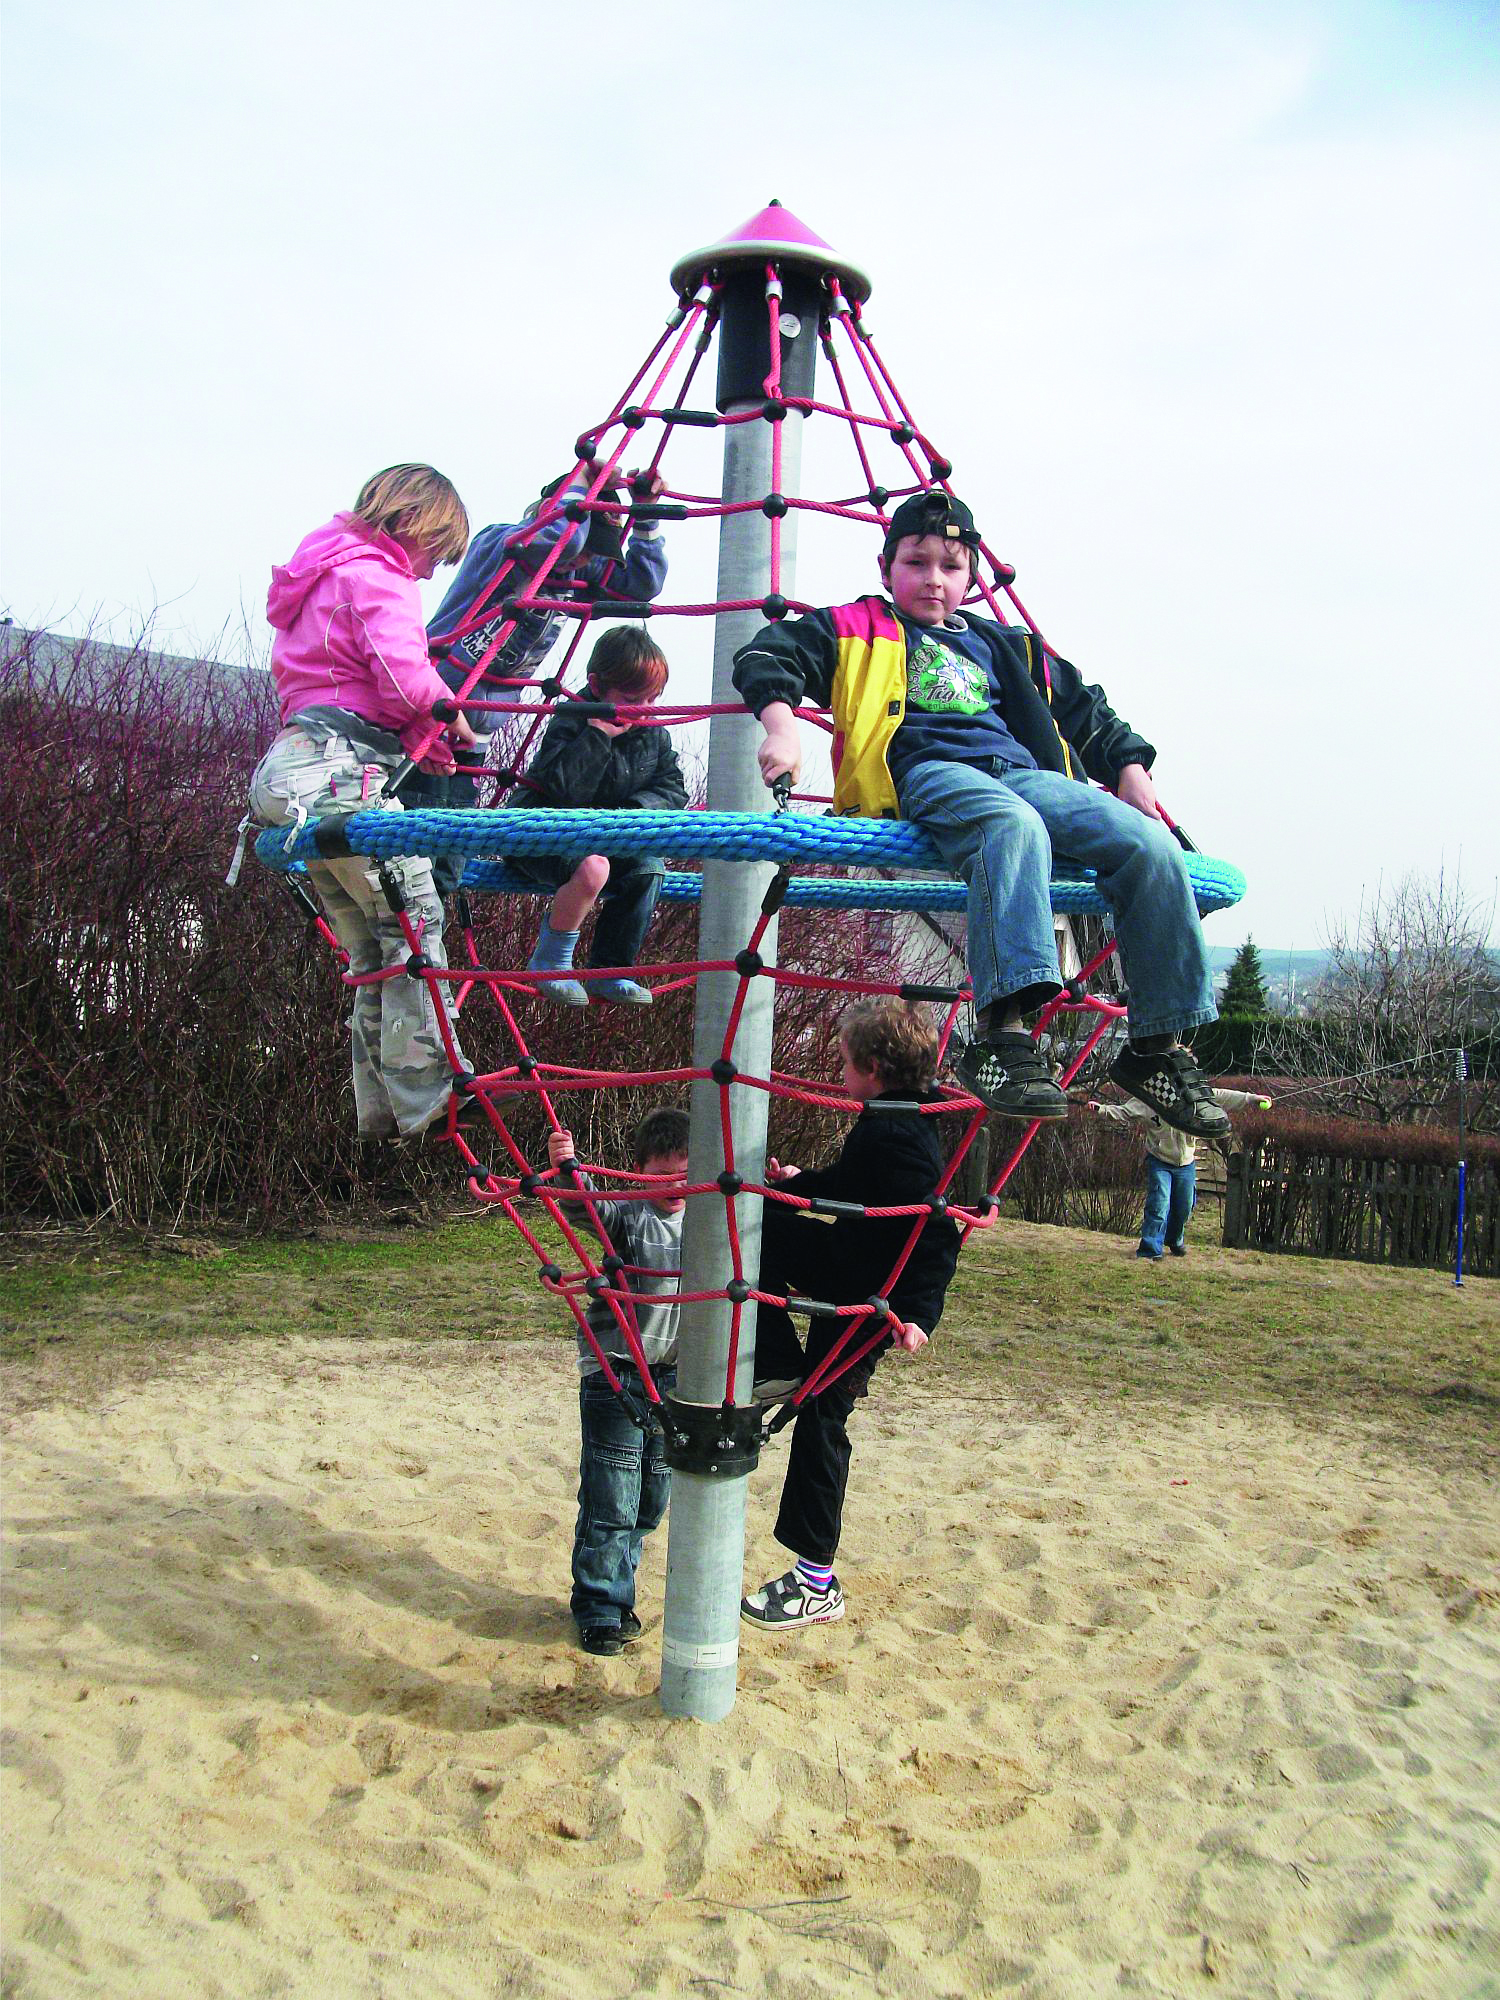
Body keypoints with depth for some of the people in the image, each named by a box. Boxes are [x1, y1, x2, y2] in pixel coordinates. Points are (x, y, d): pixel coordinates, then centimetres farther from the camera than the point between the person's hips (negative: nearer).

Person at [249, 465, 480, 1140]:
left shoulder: (327, 574, 30)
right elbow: (404, 674, -19)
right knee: (413, 917, -8)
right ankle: (429, 1094, -9)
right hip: (342, 766, -10)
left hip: (295, 764, 10)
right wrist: (447, 710, 3)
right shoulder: (375, 575, -3)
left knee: (372, 948, 10)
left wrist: (415, 736, 13)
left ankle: (381, 1108, 11)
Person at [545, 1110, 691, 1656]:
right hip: (615, 1371, -5)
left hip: (674, 1375, 5)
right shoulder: (627, 1216, -9)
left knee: (651, 1497, 14)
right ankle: (600, 1608, 11)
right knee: (610, 1500, -4)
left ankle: (617, 1592, 31)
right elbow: (589, 1203, -27)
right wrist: (568, 1168, -48)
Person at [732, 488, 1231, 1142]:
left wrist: (1128, 763, 21)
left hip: (1022, 771, 5)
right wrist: (781, 724, -9)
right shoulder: (856, 629, 23)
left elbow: (1086, 712, 38)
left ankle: (1156, 1045, -16)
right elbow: (767, 654, 10)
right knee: (1012, 826, -42)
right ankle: (1001, 1030, -52)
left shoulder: (1005, 646, 34)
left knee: (1152, 848, -21)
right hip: (922, 770, -5)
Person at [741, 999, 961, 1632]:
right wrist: (799, 1182, 38)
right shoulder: (885, 1121, 4)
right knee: (758, 1226, 16)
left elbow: (936, 1231, -34)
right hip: (848, 1271, 10)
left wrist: (918, 1311, -38)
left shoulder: (900, 1135, -28)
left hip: (866, 1301, -10)